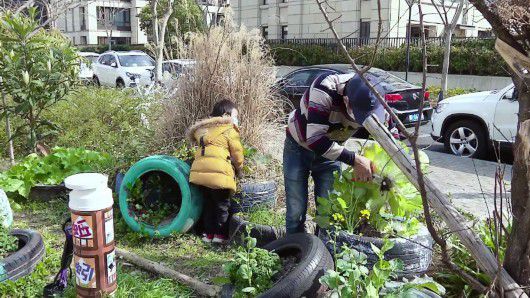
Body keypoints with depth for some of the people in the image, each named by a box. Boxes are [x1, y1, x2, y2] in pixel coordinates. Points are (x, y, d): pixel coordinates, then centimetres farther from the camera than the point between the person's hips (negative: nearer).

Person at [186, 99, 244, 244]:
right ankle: (220, 234, 12)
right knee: (222, 205, 8)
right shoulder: (230, 131, 2)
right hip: (218, 172, -6)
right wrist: (238, 169, 22)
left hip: (199, 170, 6)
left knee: (208, 203, 18)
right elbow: (237, 155, 4)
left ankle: (208, 233, 23)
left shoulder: (203, 129, 20)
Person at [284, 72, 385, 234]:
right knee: (296, 210, -2)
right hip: (298, 147, -3)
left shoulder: (373, 102, -21)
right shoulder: (325, 89, -37)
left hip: (331, 150, 4)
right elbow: (314, 138, -41)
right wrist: (354, 160, -40)